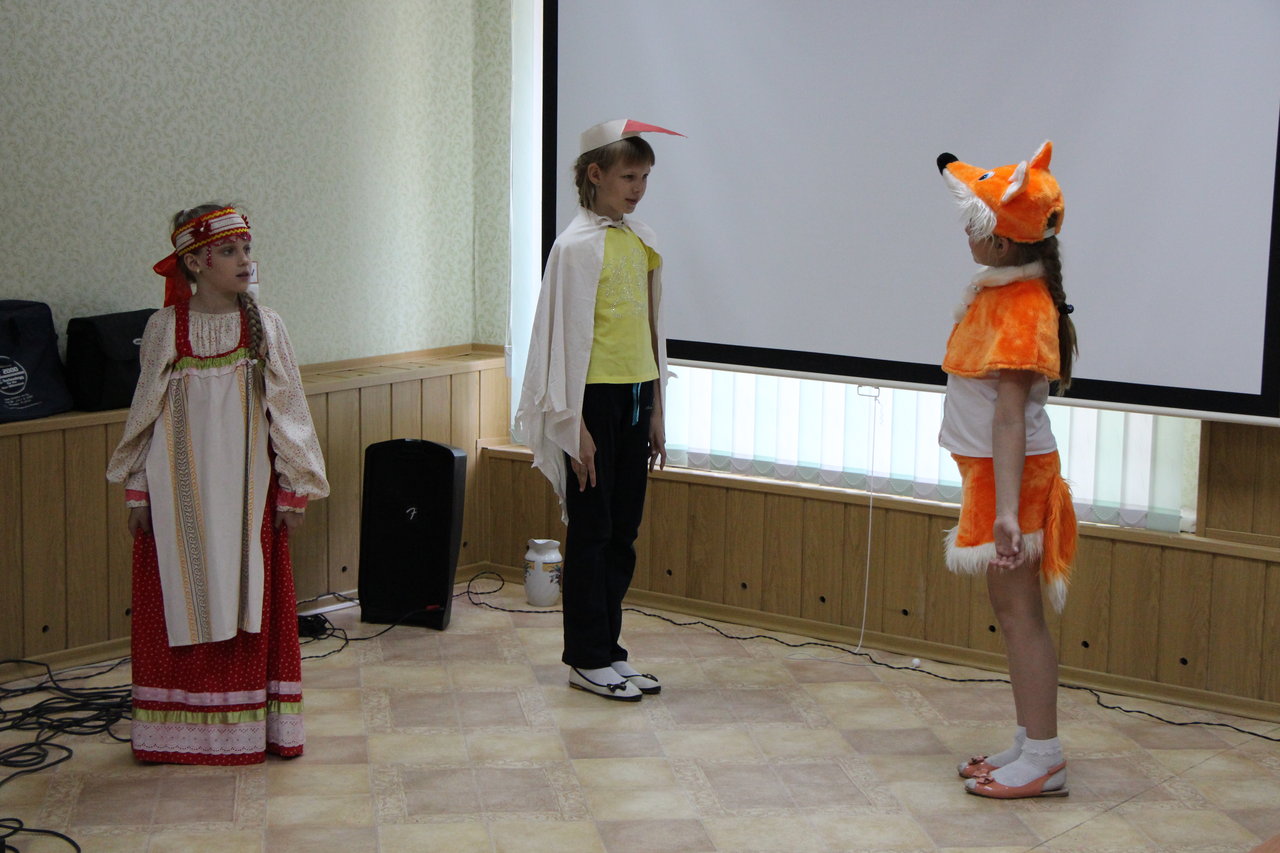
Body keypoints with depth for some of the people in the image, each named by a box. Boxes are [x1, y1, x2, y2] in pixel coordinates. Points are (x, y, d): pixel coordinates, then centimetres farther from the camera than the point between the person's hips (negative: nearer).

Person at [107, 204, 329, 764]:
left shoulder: (263, 325, 0)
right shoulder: (165, 328, -1)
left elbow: (287, 409, 2)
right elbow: (146, 413, 4)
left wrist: (292, 490, 0)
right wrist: (138, 494, 3)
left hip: (248, 490, 0)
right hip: (180, 490, 0)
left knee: (250, 600, 4)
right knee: (182, 605, 4)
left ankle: (253, 722, 14)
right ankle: (182, 728, 14)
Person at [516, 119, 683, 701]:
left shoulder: (642, 241, 11)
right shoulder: (578, 245, -10)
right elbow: (568, 337, -12)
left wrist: (655, 412, 15)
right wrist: (576, 426, -14)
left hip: (635, 396, 7)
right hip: (596, 396, -7)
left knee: (623, 531, 11)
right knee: (591, 531, 1)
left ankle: (607, 649, 20)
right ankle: (586, 659, 11)